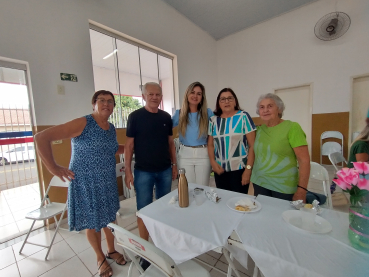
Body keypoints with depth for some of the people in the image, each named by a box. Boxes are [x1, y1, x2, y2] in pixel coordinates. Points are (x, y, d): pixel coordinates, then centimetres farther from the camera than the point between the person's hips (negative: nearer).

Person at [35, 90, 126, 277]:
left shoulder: (111, 128, 3)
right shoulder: (83, 123, -18)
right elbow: (41, 137, -18)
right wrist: (53, 167, -17)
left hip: (108, 183, 6)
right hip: (86, 184, -6)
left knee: (109, 217, 20)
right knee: (93, 223, 14)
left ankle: (112, 250, 45)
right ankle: (100, 257, 40)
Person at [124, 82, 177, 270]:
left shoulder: (166, 117, 5)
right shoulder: (135, 117, -6)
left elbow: (170, 142, 9)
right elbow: (129, 145, -4)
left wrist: (174, 165, 7)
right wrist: (128, 170, -8)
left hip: (165, 171, 4)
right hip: (143, 172, -3)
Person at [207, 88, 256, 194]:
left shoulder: (243, 117, -5)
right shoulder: (213, 120, 5)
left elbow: (252, 146, -6)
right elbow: (210, 144, 9)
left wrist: (248, 169, -10)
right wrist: (212, 162, -5)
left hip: (239, 169, -3)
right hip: (220, 170, 3)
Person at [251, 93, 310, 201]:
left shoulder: (292, 127, -9)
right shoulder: (259, 129, 3)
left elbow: (304, 160, -12)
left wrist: (301, 190, -15)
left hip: (284, 189, -4)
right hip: (259, 184, 4)